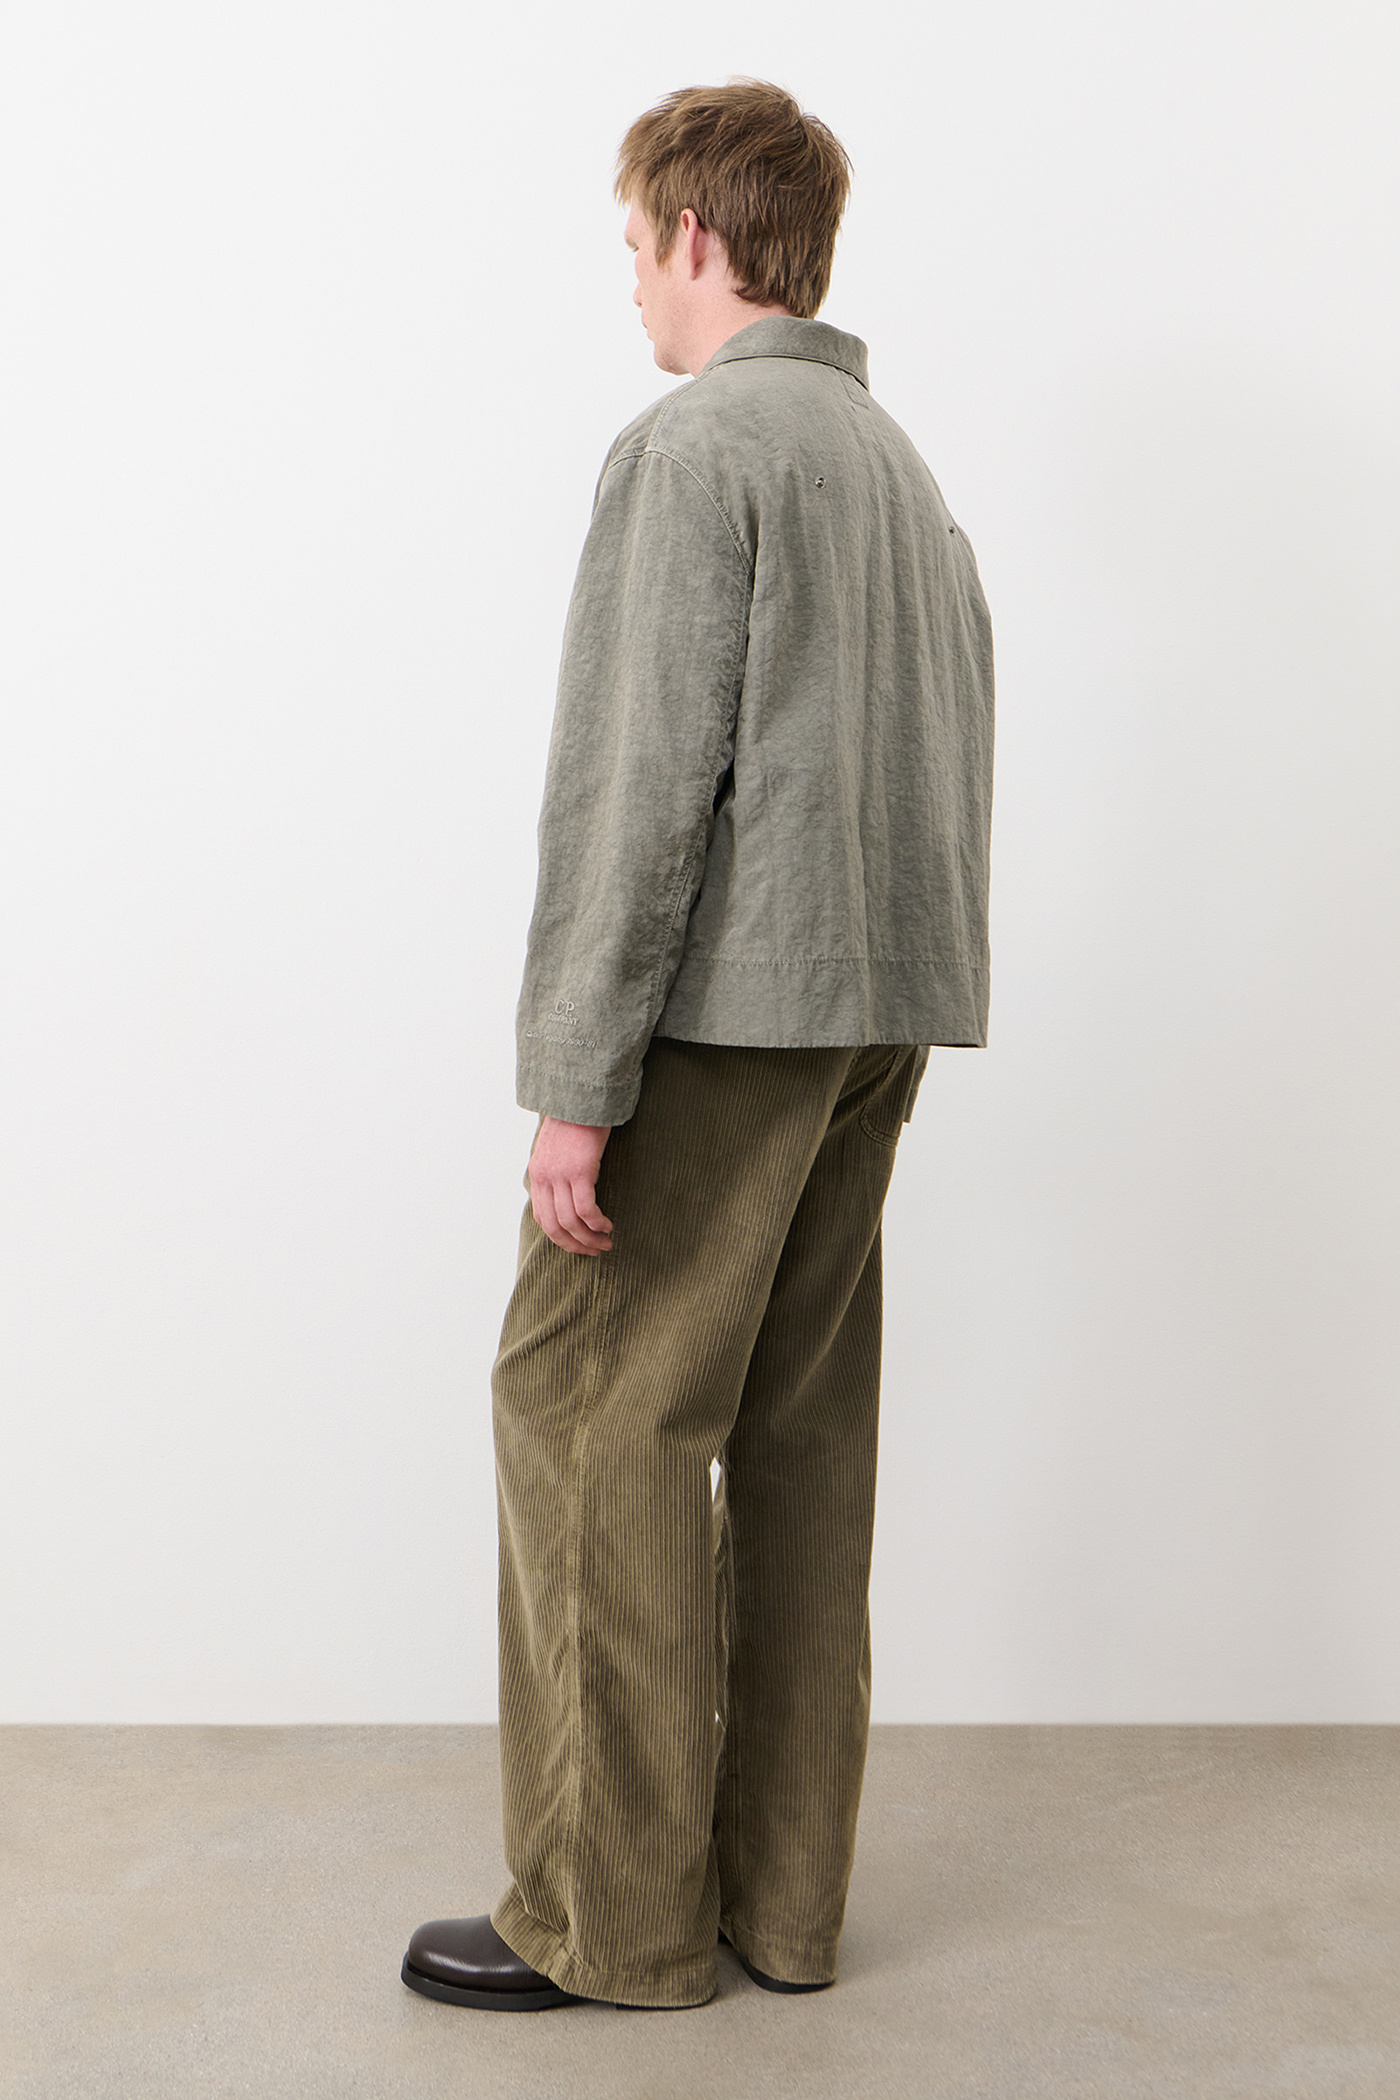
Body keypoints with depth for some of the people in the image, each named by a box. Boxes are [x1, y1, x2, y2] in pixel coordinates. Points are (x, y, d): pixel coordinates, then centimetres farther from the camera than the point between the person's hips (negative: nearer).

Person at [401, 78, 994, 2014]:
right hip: (883, 1012, 9)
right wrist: (908, 1002, 19)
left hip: (725, 1006, -9)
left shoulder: (694, 445, -8)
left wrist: (576, 1086, -16)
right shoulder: (901, 463, 19)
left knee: (592, 1409, -1)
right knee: (800, 1427, 10)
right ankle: (782, 1893, 19)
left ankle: (614, 1911, 6)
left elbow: (643, 783, -17)